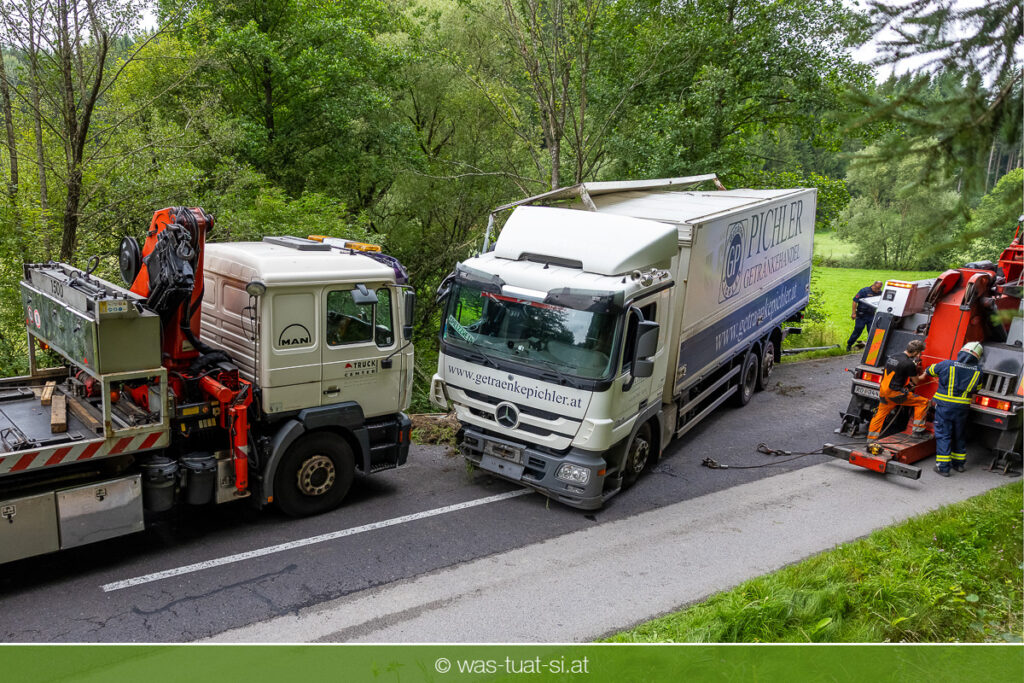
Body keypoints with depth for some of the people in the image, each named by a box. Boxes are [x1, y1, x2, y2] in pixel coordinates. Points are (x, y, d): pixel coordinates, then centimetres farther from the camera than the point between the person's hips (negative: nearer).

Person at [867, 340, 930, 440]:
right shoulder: (909, 363, -15)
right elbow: (916, 381, -1)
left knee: (880, 414, 19)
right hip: (895, 393, -8)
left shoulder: (893, 357, 9)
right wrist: (925, 374, 17)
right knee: (923, 402, 5)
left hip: (883, 391, 8)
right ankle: (918, 430, 8)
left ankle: (871, 438, 22)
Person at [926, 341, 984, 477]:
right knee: (960, 436, 19)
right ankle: (959, 463, 32)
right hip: (962, 408, 3)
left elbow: (930, 370, 9)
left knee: (943, 435, 2)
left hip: (944, 406, -3)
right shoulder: (977, 371, -3)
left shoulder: (947, 365, -9)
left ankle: (943, 467, 1)